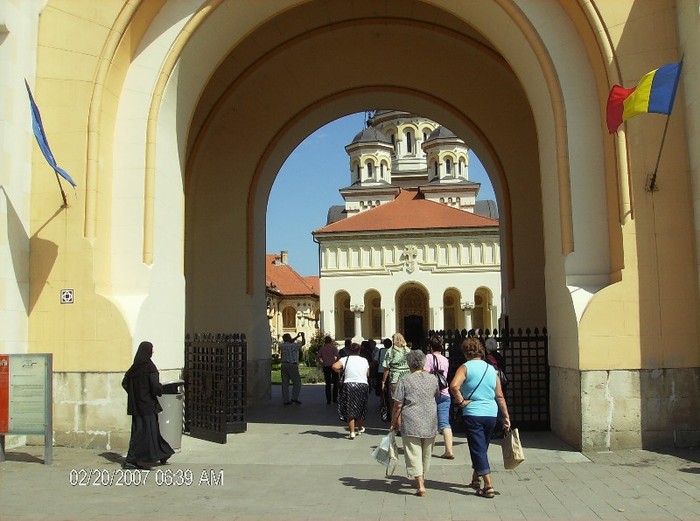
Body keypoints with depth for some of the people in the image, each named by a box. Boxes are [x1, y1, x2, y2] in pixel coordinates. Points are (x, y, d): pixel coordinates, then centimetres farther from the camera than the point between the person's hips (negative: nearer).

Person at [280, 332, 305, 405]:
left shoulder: (282, 345, 6)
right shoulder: (293, 346, -11)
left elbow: (289, 342, 26)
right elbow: (303, 343, 3)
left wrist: (297, 336, 31)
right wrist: (303, 336, 21)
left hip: (284, 365, 6)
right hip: (292, 365, -6)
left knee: (285, 383, 6)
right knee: (297, 382, 3)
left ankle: (285, 400, 6)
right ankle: (294, 398, -4)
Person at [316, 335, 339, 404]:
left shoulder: (322, 348, 7)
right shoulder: (333, 347, -4)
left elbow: (317, 358, 6)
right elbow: (337, 356, -15)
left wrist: (322, 364, 11)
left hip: (325, 367, 3)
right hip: (333, 366, -3)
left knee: (328, 384, 8)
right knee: (335, 383, 6)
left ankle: (328, 400, 5)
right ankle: (335, 399, 2)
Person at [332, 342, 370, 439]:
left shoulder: (345, 359, 0)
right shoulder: (364, 360, 8)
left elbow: (335, 366, -15)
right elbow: (368, 374, 11)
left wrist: (341, 371, 3)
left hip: (349, 385, -3)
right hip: (363, 385, 3)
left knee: (350, 409, 3)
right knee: (360, 408, 21)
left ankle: (352, 432, -2)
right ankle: (360, 428, 37)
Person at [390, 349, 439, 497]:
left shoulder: (405, 380, -8)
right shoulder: (433, 378, 3)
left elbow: (398, 405, -8)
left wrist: (394, 422, 5)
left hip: (411, 424, -4)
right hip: (430, 423, 4)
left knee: (414, 454, -1)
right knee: (426, 454, 19)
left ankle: (420, 485, -10)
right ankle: (422, 478, 36)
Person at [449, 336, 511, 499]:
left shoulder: (466, 367, -7)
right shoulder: (491, 369, 8)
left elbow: (454, 385, -25)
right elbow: (500, 396, 9)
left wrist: (461, 401, -12)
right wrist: (506, 416, 13)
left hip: (473, 414, -5)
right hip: (491, 414, 5)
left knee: (478, 450, 0)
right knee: (482, 448, 21)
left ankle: (488, 486, -5)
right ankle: (476, 479, 35)